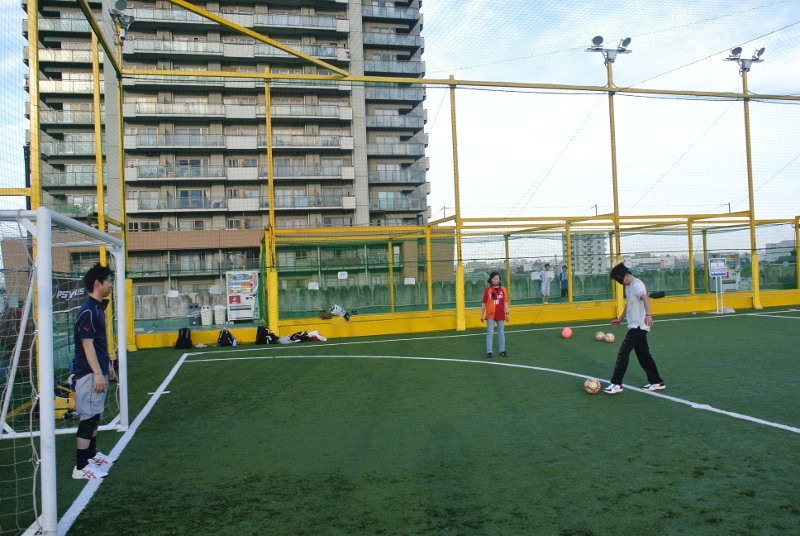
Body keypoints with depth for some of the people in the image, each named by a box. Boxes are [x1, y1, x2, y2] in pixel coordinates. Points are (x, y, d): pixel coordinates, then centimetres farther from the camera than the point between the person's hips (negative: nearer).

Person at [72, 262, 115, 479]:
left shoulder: (98, 308, 12)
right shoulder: (88, 311, -18)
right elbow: (87, 345, -21)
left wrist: (107, 365, 24)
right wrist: (97, 373, -23)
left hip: (99, 372, 10)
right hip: (90, 374, -10)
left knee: (95, 415, 18)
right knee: (88, 417, -7)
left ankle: (92, 453, 31)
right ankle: (81, 467, -2)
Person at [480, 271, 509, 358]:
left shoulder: (503, 289, 4)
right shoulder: (488, 290, -1)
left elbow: (505, 302, 4)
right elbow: (484, 303, 2)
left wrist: (507, 313, -2)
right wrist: (482, 314, 3)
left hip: (500, 315, 2)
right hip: (490, 315, -2)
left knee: (501, 333, 9)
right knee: (490, 334, 0)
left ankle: (502, 351, 17)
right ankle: (489, 352, 3)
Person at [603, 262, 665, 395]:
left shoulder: (637, 285, -15)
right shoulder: (628, 286, 15)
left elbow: (645, 298, -34)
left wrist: (648, 314, -50)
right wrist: (620, 319, 34)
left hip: (639, 326, -10)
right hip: (635, 326, 10)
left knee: (623, 353, -10)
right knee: (643, 354, 14)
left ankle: (616, 384, -6)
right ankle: (657, 382, 23)